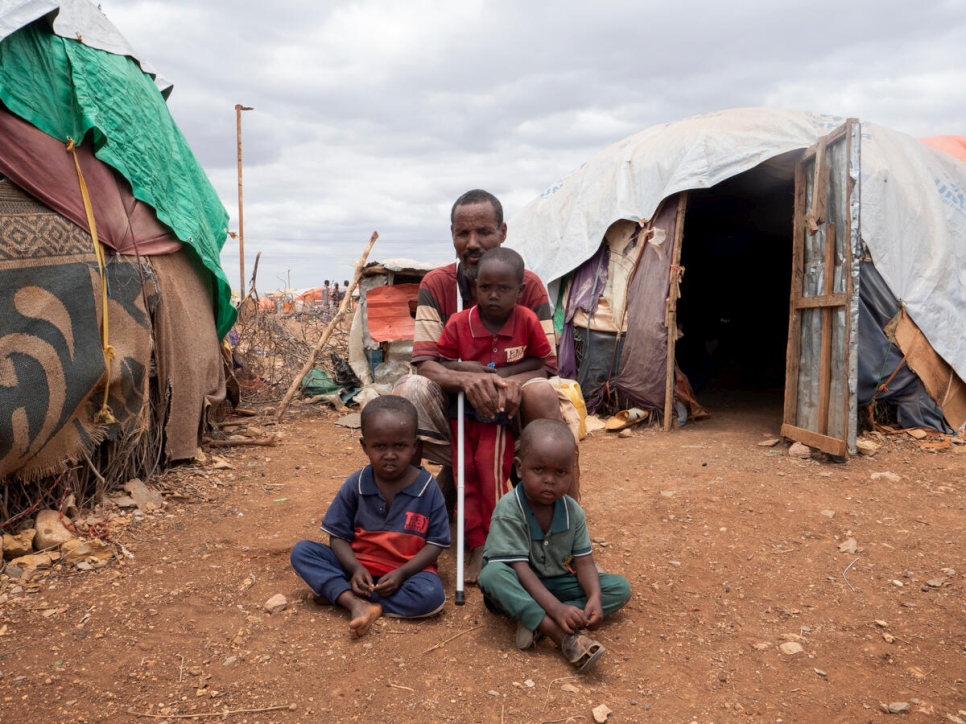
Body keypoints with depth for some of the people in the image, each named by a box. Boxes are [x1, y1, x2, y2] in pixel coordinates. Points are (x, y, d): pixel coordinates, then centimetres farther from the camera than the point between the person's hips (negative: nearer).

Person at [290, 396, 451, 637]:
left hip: (407, 570, -2)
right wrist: (355, 568, -21)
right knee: (302, 551, -14)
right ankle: (356, 603, -31)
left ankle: (341, 592, -21)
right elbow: (338, 535, -3)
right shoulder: (355, 485, -7)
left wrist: (402, 573, -21)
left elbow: (436, 543, -9)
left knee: (431, 595, -33)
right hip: (360, 567, 2)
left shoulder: (428, 488, -12)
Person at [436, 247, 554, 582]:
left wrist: (506, 373, -18)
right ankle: (477, 547, 14)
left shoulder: (527, 321, -14)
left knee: (491, 472, -10)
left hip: (500, 412, -2)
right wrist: (462, 368, -24)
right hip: (463, 410, 2)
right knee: (466, 476, 4)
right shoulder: (458, 323, -12)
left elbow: (541, 361, -5)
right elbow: (441, 363, -2)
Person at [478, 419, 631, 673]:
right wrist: (556, 608, -38)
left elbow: (584, 562, -8)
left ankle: (536, 622, -26)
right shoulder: (508, 511, -24)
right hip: (518, 588, -4)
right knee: (492, 574, -37)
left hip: (555, 583, 5)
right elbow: (520, 568, -28)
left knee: (620, 588, -10)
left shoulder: (573, 511, -9)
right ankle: (565, 637, -40)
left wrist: (595, 597, -29)